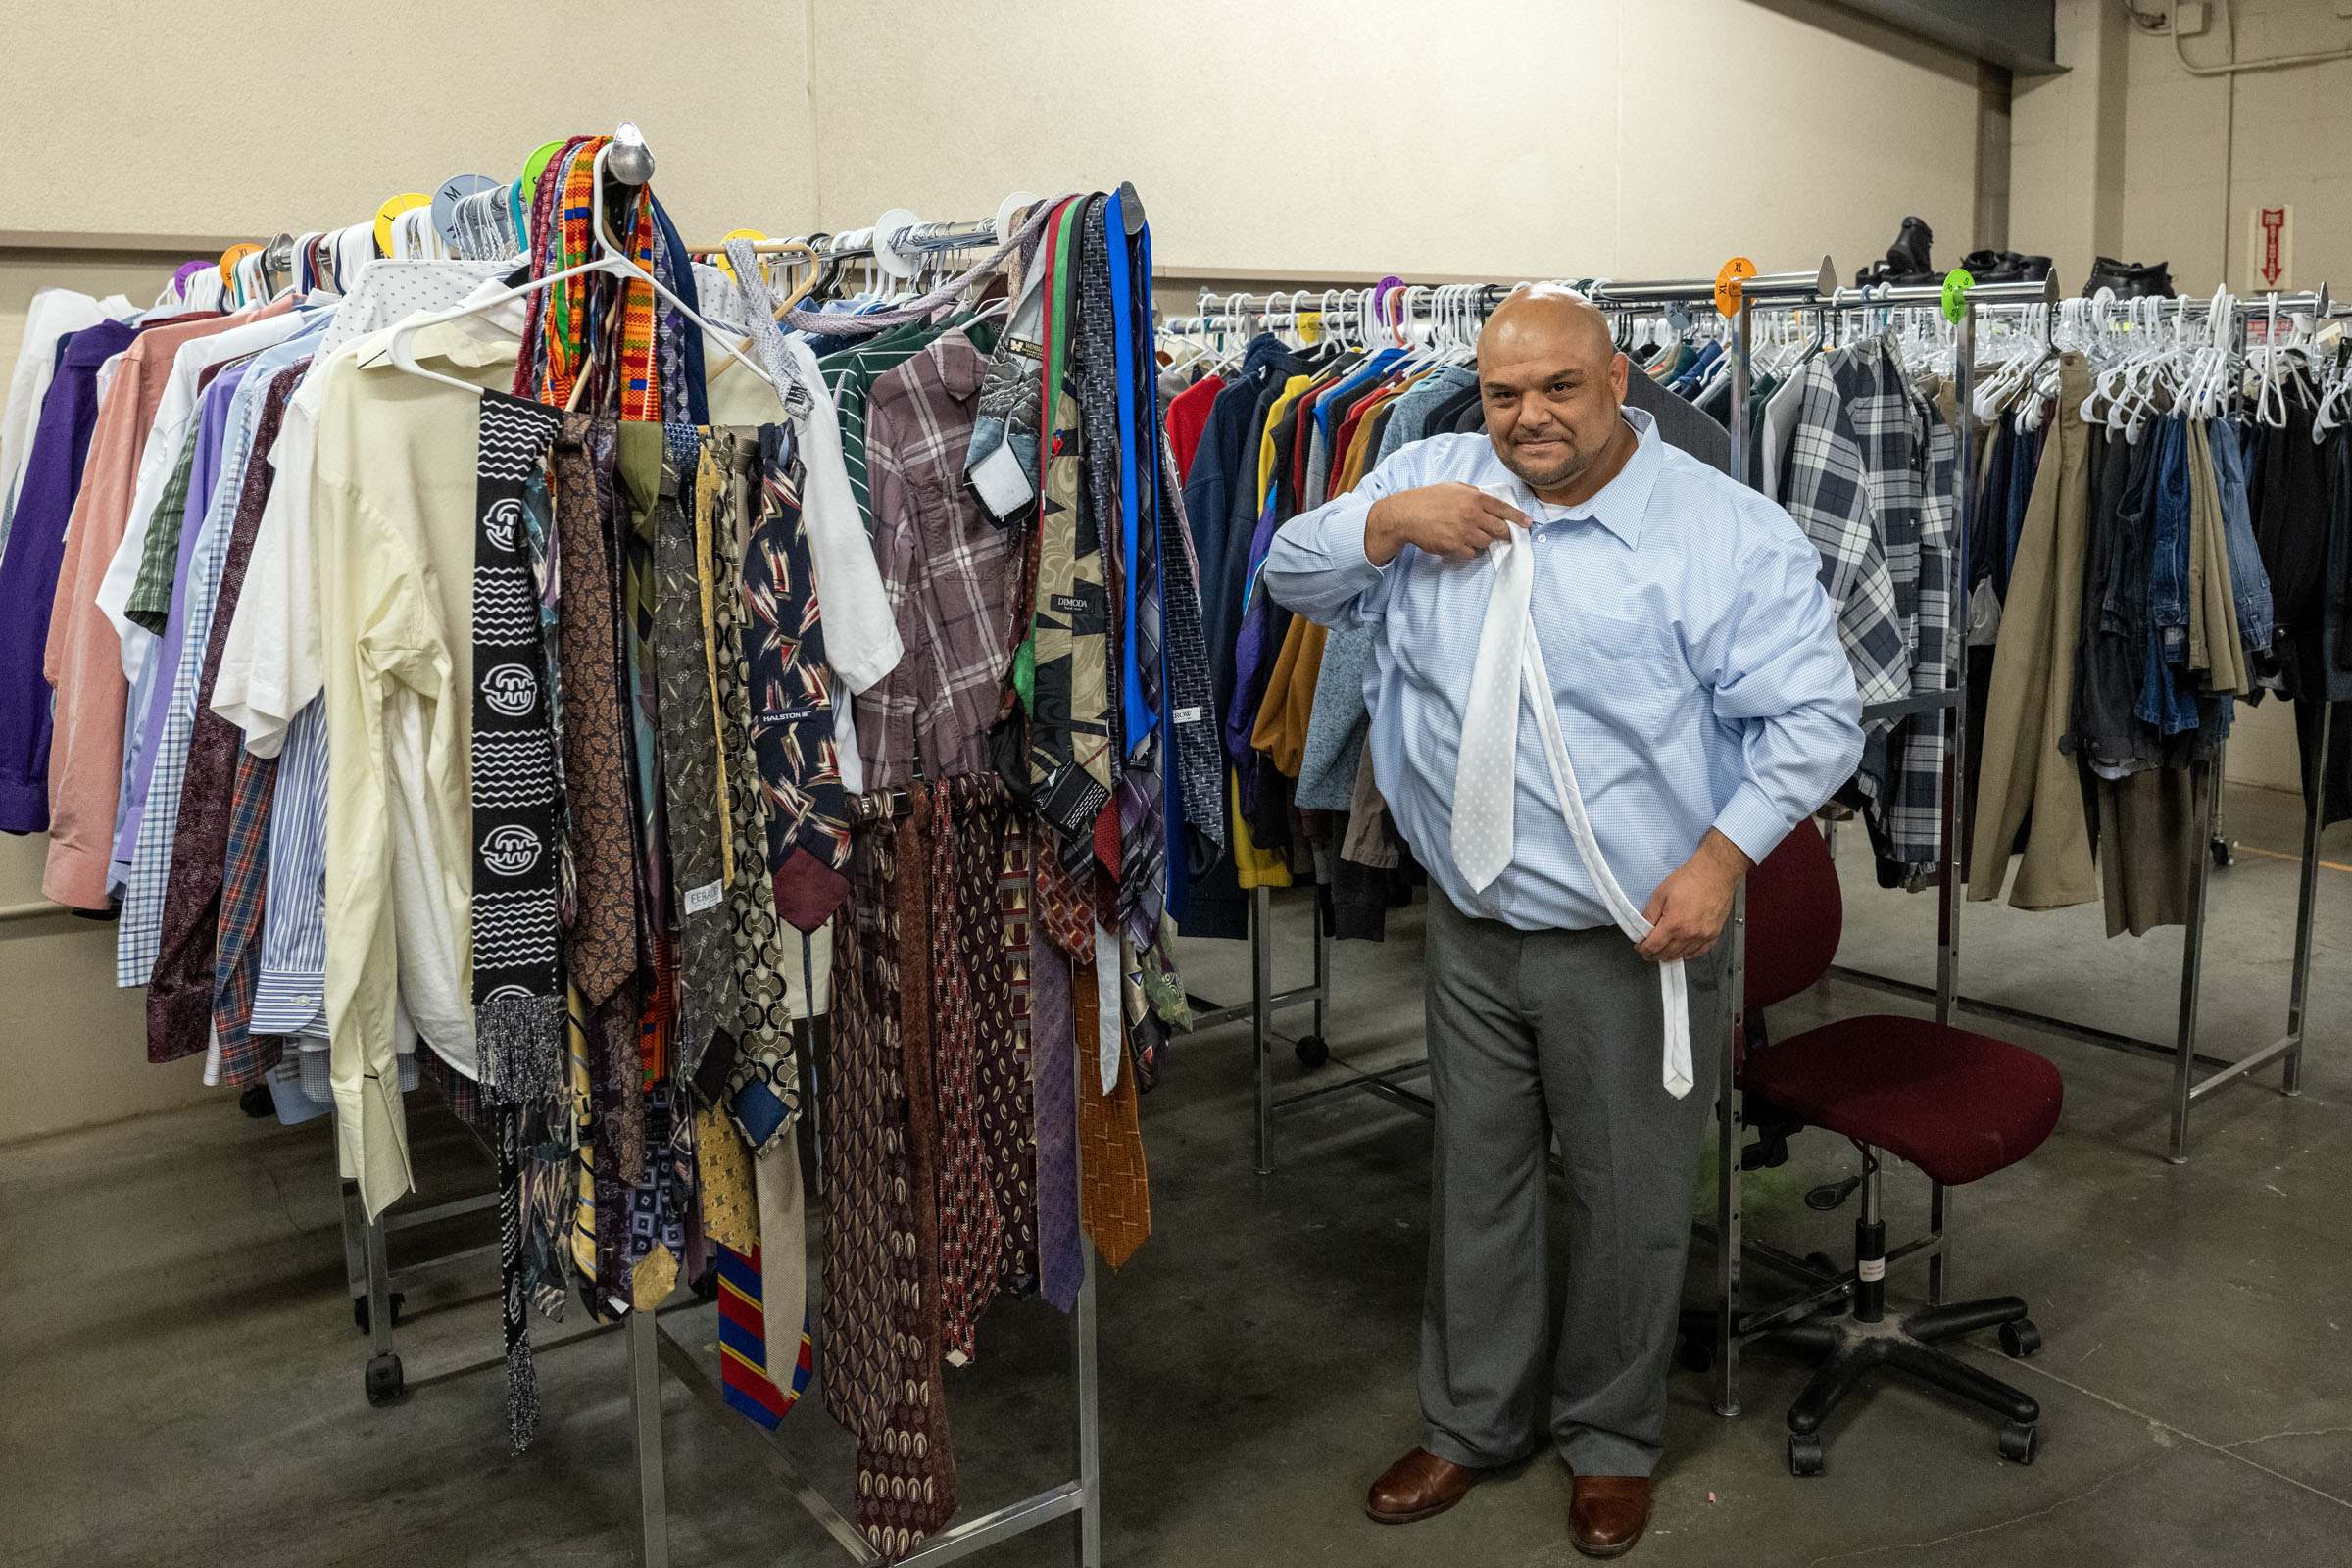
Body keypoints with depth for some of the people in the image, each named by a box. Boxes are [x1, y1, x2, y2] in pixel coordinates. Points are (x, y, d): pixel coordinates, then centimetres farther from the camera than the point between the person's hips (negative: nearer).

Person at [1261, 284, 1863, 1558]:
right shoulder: (1432, 479, 2)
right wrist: (1385, 521, -12)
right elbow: (1289, 577, 8)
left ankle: (1611, 1440, 36)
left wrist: (1721, 857, -21)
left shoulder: (1729, 531, -11)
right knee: (1474, 1184, 18)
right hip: (1471, 928, 4)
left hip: (1634, 941, -3)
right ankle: (1472, 1420, 39)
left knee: (1627, 1203, 12)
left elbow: (1815, 720, -10)